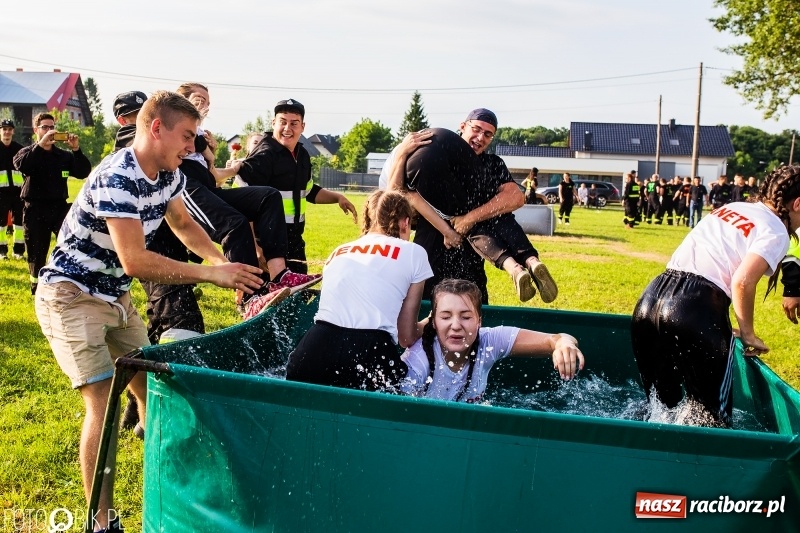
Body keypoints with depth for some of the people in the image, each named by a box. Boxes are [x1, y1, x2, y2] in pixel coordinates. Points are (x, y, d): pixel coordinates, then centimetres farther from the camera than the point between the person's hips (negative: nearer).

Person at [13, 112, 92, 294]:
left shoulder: (64, 155, 9)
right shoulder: (27, 153, 5)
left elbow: (83, 172, -5)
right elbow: (21, 165, -19)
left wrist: (76, 150, -19)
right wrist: (40, 146, -28)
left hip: (59, 207, 1)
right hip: (35, 210, -1)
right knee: (37, 252, 8)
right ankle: (37, 290, 23)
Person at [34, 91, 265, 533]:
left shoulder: (168, 174, -2)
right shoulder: (117, 179, -28)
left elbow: (183, 224, 17)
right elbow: (135, 261, -33)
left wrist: (223, 260, 0)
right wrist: (211, 274, -28)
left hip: (115, 296, 9)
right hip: (71, 296, -9)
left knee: (151, 389, 9)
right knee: (104, 402, -15)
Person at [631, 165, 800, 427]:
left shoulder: (731, 207, 23)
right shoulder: (776, 232, 1)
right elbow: (742, 282, -14)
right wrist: (747, 334, 0)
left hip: (651, 299, 8)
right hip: (698, 311, -7)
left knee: (661, 404, 21)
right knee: (712, 415, 6)